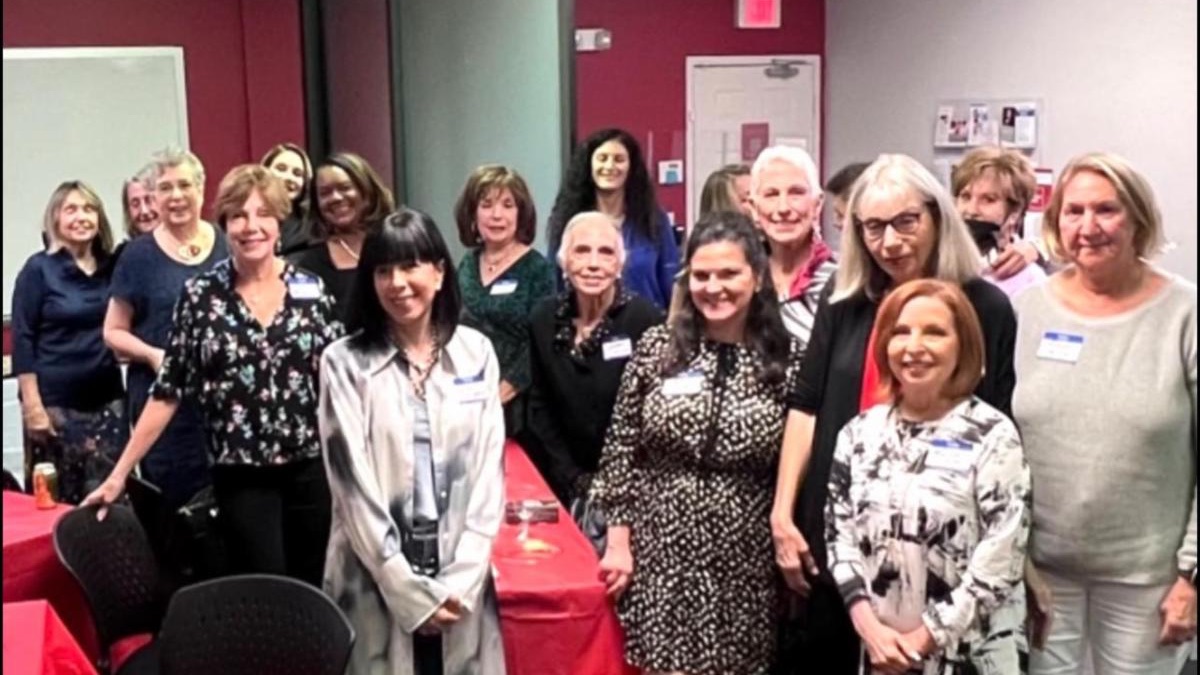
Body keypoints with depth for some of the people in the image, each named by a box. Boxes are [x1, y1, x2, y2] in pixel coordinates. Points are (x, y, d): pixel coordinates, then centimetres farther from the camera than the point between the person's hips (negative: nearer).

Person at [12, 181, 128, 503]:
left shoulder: (111, 268, 7)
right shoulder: (39, 269, -3)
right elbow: (22, 340, -6)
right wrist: (32, 404, -12)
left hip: (107, 400, 4)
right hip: (55, 402, -4)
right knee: (57, 501, 2)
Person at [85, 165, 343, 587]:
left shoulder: (310, 290, 1)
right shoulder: (200, 297, -3)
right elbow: (167, 393, -1)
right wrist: (119, 474, -3)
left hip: (311, 469, 2)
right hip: (242, 478, -2)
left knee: (316, 591, 11)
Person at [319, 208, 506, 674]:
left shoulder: (476, 353, 4)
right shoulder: (345, 363, -4)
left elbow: (488, 469, 1)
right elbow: (354, 484, -8)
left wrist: (462, 579, -7)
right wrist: (409, 590, -11)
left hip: (462, 581, 2)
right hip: (378, 582, -2)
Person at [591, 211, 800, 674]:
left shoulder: (787, 360, -2)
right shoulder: (656, 347, -1)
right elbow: (619, 451, 2)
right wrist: (618, 541, -1)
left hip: (744, 566, 0)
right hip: (659, 555, 0)